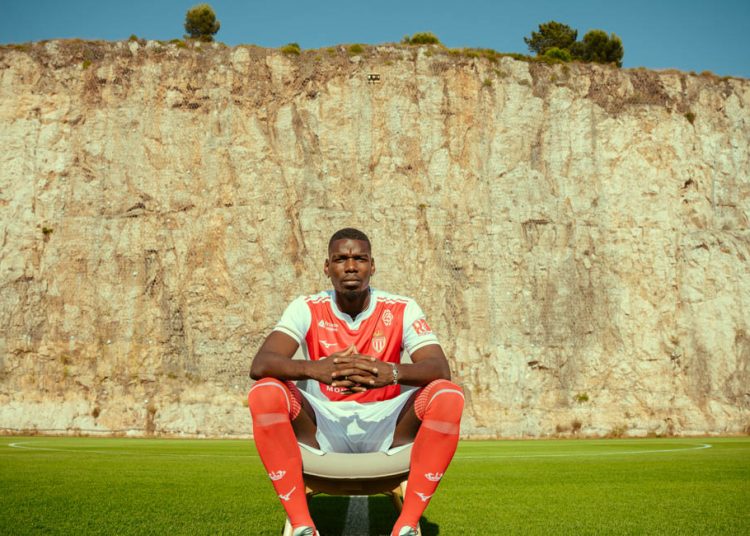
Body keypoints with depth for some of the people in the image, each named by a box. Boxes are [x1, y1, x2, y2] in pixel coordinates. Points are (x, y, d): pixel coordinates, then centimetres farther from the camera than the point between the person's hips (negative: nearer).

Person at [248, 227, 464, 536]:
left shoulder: (401, 310, -3)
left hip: (386, 429, 0)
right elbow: (259, 365, -18)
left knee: (448, 396, -26)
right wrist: (313, 369, -41)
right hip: (322, 428, 0)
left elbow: (440, 368, -18)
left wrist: (392, 372, -41)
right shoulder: (306, 310, -3)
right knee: (265, 393, -27)